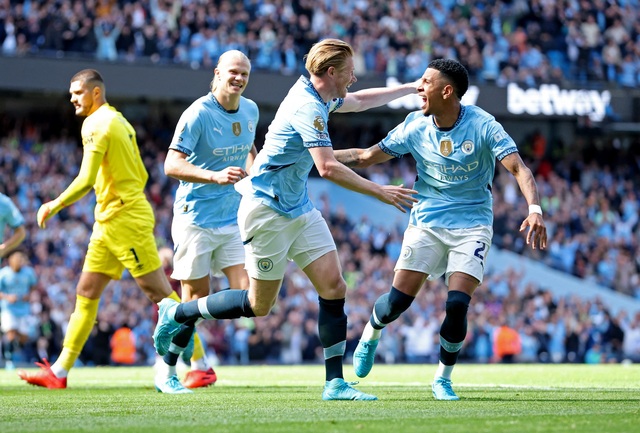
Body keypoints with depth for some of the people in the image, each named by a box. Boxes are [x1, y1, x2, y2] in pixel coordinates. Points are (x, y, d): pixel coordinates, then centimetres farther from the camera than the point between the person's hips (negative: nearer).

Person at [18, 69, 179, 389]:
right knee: (86, 292, 8)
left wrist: (54, 206, -9)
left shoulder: (95, 124, -12)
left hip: (124, 219, -10)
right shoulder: (119, 121, 16)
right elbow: (141, 176, 19)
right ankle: (59, 372, 8)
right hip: (109, 223, 10)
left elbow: (86, 181, -19)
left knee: (158, 292, -8)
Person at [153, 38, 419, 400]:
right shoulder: (308, 107, -23)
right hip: (267, 210, -9)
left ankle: (335, 382, -2)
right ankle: (176, 313, 19)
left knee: (333, 285, -4)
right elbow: (328, 168, -32)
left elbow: (360, 101, 30)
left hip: (299, 209, 9)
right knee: (260, 305, 1)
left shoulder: (320, 98, 7)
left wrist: (411, 87, 32)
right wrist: (379, 192, -27)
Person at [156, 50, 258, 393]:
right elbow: (172, 165, -20)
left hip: (234, 217, 6)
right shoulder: (198, 114, -13)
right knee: (196, 298, 0)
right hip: (196, 218, -6)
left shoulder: (250, 111, 8)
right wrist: (216, 176, -32)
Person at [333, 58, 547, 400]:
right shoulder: (415, 128, -3)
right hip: (427, 223, 2)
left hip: (471, 227, -2)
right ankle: (371, 334, 30)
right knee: (399, 299, -6)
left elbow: (518, 169, -20)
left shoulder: (482, 125, -14)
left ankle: (442, 379, 6)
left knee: (457, 305, -16)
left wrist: (534, 210, -36)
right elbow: (366, 156, 6)